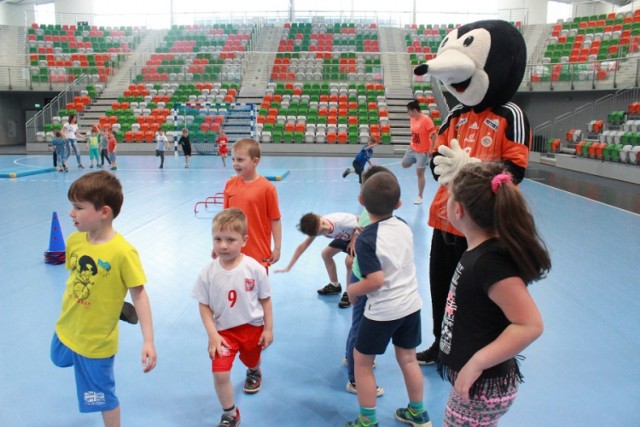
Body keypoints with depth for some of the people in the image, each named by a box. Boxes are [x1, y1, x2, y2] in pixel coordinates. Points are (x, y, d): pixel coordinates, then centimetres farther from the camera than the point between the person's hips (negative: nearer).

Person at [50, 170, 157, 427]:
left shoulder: (122, 252, -29)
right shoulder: (74, 240, -9)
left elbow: (139, 295, -23)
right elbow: (73, 278, 6)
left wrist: (148, 341, -25)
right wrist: (66, 314, 15)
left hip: (96, 339, -6)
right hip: (66, 329, 7)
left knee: (102, 398, 14)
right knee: (59, 360, 37)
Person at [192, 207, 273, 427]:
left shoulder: (255, 269, -21)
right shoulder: (208, 273, -19)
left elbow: (265, 299, -9)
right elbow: (204, 305, -9)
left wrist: (268, 329, -4)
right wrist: (212, 334, -15)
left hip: (252, 327, 1)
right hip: (223, 330, 0)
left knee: (252, 360, 26)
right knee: (220, 373, -12)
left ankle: (254, 372, 66)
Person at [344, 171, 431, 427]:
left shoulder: (365, 239, -20)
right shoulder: (404, 226, -2)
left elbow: (376, 281, -25)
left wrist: (352, 290, -8)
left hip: (383, 310, -6)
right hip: (411, 304, 6)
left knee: (362, 361, 14)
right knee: (408, 359, 22)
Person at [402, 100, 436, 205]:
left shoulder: (426, 119, -21)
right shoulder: (412, 119, 1)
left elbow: (433, 135, -21)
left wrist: (431, 150, -24)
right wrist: (412, 144, 15)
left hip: (423, 151, -7)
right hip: (412, 148, 8)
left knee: (419, 173, -1)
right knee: (405, 164, 18)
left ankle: (420, 197, 12)